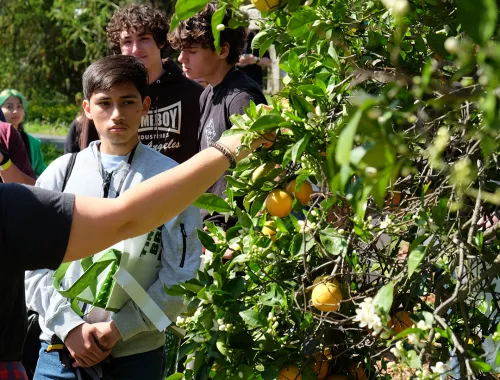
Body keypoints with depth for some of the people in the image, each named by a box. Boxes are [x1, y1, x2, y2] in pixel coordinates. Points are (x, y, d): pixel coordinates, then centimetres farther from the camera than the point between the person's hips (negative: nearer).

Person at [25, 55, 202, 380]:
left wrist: (119, 327, -11)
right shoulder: (61, 173, 5)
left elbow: (180, 275, -4)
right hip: (61, 349, 2)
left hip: (137, 353, -1)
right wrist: (70, 325, -10)